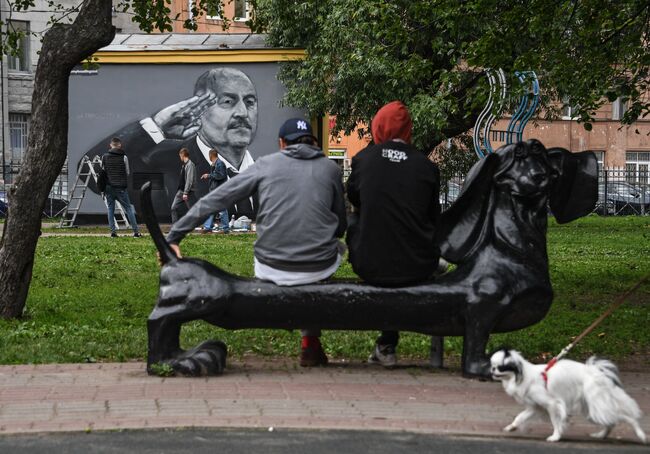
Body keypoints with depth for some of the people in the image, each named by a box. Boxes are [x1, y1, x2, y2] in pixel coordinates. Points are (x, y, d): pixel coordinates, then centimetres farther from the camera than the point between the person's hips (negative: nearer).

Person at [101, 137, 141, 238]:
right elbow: (127, 173, 2)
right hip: (121, 188, -1)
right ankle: (136, 231, 2)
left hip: (109, 187, 2)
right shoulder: (123, 157, -4)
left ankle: (113, 231, 1)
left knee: (111, 209, 9)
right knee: (128, 208, 4)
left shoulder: (105, 157, 1)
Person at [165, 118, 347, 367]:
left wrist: (173, 237, 10)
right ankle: (311, 342, 30)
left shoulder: (266, 165, 7)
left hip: (271, 270, 1)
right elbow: (341, 226, 14)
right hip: (320, 268, -1)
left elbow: (212, 201, 5)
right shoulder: (330, 169, 7)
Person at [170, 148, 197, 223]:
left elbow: (189, 180, -20)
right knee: (174, 208, 6)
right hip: (180, 190, 9)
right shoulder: (184, 165, 13)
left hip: (188, 191, -9)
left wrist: (186, 192, -23)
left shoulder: (190, 165, -14)